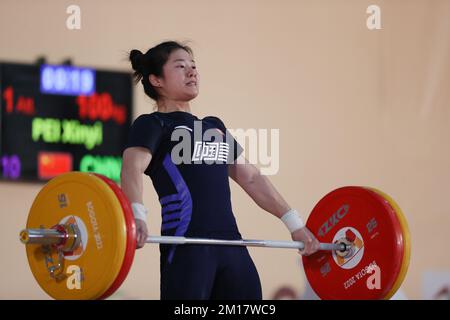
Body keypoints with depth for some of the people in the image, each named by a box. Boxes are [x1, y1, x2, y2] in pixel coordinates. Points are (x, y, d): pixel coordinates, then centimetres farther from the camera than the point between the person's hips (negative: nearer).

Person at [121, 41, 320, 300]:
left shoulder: (214, 126, 25)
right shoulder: (152, 125, 3)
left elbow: (251, 178, 26)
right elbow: (133, 168, -16)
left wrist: (294, 223, 19)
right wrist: (137, 215, -37)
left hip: (231, 246, 7)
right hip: (186, 247, -7)